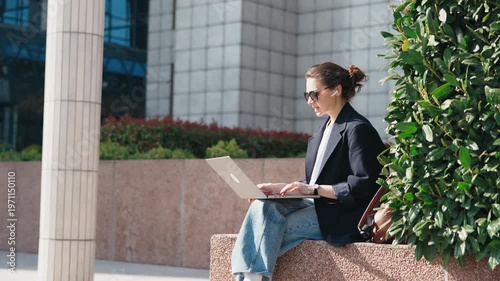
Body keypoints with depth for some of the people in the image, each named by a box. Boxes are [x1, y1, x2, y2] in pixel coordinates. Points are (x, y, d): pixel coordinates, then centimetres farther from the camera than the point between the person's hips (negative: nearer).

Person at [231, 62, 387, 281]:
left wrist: (313, 189, -19)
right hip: (317, 206, 8)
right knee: (262, 206, -18)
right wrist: (278, 188, 5)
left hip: (343, 216, -8)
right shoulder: (323, 130, 19)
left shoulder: (357, 129, -9)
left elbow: (363, 186, -17)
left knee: (269, 228, -23)